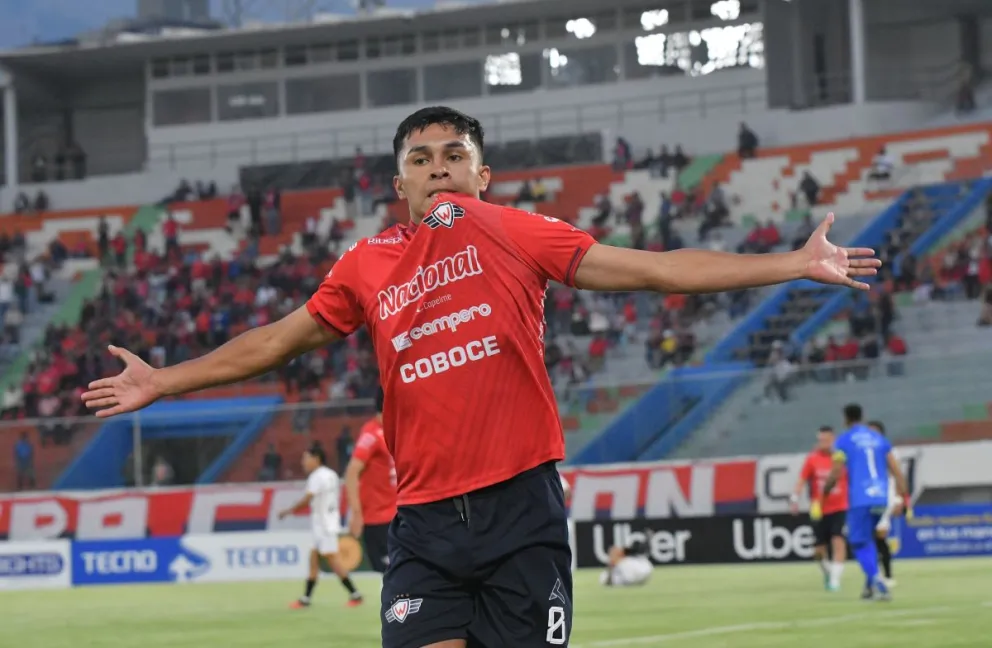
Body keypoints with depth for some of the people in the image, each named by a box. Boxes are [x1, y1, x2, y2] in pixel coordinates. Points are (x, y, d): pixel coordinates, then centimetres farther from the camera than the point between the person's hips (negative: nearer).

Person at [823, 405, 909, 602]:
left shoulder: (844, 441, 0)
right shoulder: (879, 439, 14)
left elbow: (836, 474, -5)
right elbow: (896, 471, 8)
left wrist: (825, 492, 13)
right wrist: (904, 498, 9)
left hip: (859, 499, -5)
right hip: (880, 498, 5)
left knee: (860, 543, -2)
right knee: (868, 539, 22)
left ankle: (877, 581, -23)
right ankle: (871, 585, 16)